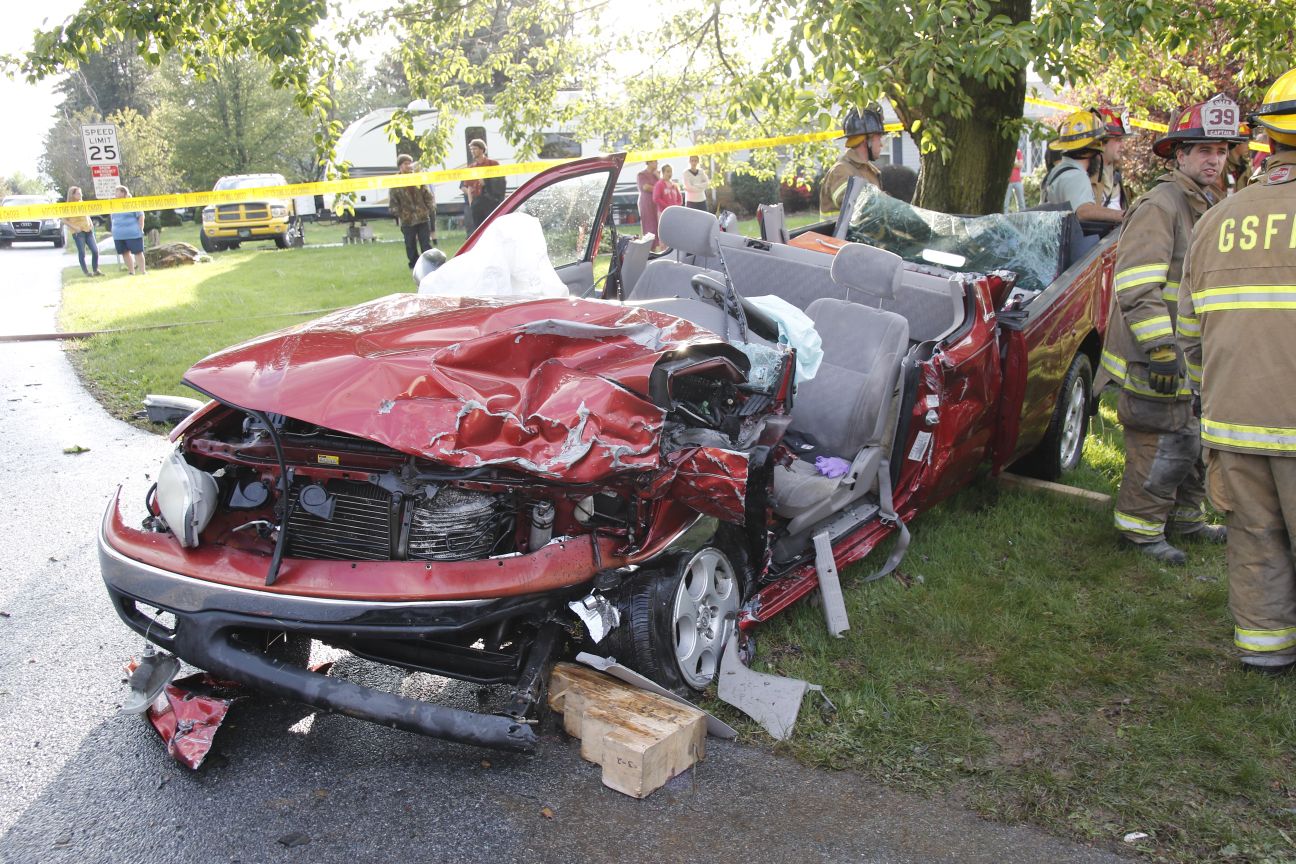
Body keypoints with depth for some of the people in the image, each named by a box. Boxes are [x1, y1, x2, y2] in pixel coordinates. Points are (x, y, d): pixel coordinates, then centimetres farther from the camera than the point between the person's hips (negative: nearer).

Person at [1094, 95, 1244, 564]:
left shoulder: (1204, 208, 17)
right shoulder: (1159, 205, -15)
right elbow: (1137, 287, -24)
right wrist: (1161, 349, -27)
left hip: (1194, 360, 10)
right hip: (1155, 361, -10)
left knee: (1197, 442, 18)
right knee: (1163, 446, -4)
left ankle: (1185, 517, 33)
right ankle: (1140, 527, 11)